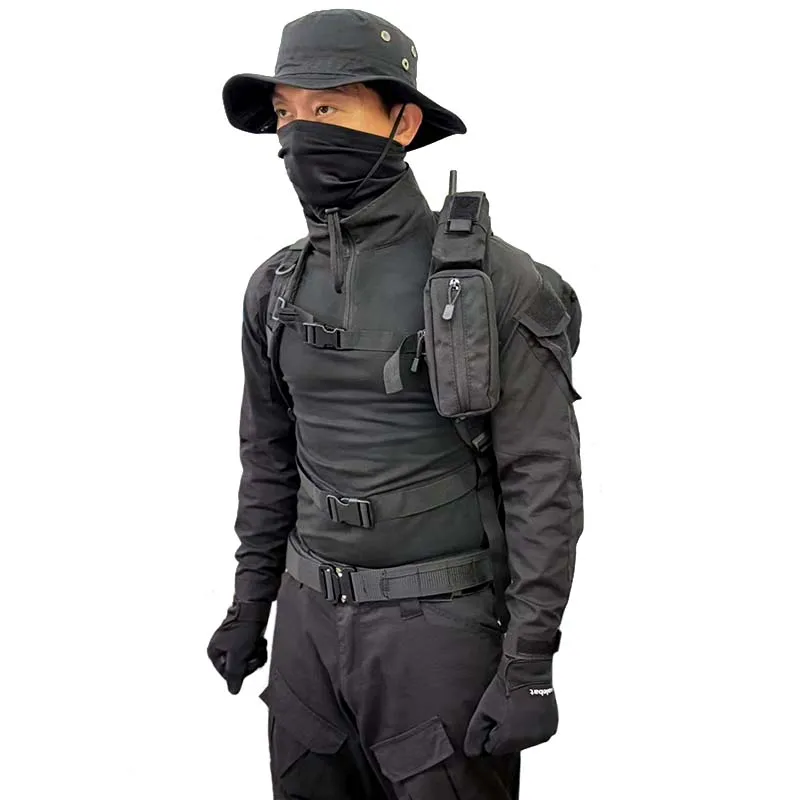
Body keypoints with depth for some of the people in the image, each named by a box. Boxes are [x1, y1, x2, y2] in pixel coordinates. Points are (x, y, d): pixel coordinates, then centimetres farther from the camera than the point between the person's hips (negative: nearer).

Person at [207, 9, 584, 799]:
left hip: (441, 622, -5)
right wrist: (249, 605, 14)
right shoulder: (277, 286, 2)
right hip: (313, 614, 6)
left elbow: (544, 480, -15)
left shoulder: (497, 282, -16)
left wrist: (529, 665, -16)